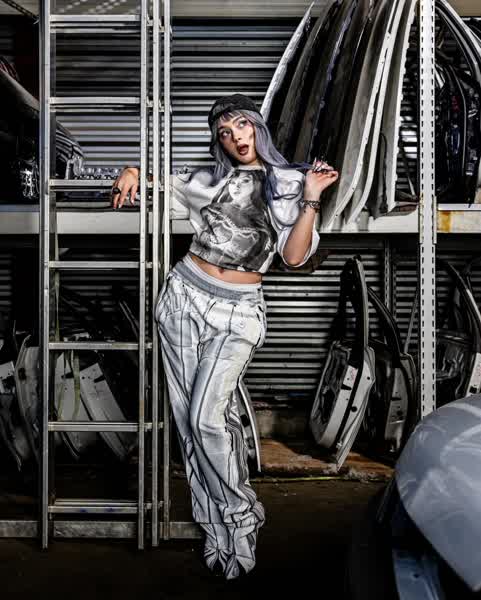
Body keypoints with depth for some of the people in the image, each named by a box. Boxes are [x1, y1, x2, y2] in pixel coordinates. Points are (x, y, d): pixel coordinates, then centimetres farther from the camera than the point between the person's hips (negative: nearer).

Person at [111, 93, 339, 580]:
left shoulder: (288, 185, 4)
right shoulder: (212, 181, 10)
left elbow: (294, 256, -5)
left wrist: (311, 199, -12)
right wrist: (133, 171, 2)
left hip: (237, 311, -3)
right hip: (185, 294, 3)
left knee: (207, 416, -15)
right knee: (189, 415, 1)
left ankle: (240, 517, 5)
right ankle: (216, 526, 13)